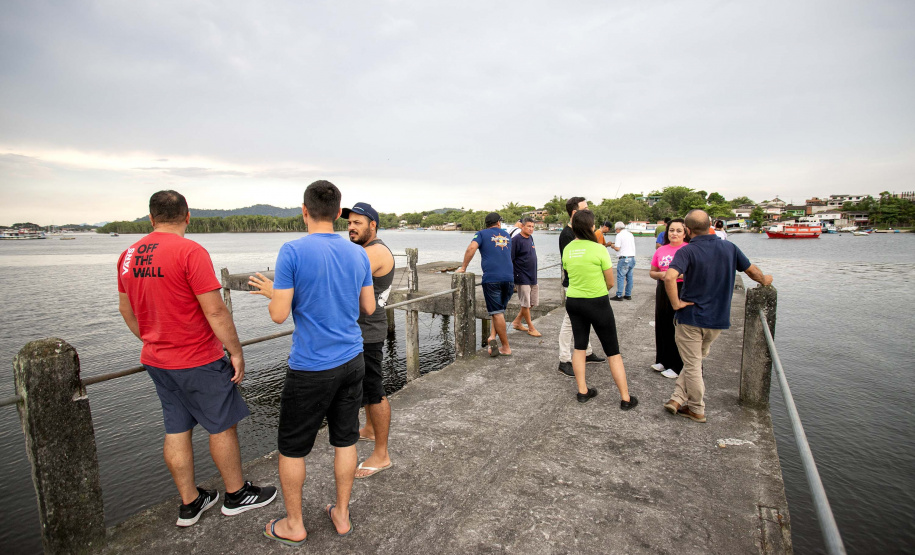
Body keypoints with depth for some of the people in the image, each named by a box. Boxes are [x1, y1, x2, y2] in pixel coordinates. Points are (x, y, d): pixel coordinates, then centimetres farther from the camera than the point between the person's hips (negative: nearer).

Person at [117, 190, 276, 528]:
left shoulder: (129, 255, 5)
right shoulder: (190, 251, -18)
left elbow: (126, 310, 15)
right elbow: (215, 311, -21)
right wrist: (236, 352, -11)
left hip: (156, 360, 7)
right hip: (198, 361, -7)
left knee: (176, 430, 15)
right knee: (223, 426, 9)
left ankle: (189, 504, 29)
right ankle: (236, 495, 25)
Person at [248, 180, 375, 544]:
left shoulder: (293, 252, -14)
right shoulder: (359, 254, 1)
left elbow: (279, 315, -14)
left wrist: (271, 292, 7)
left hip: (311, 369, -5)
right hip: (352, 362, 5)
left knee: (291, 447, 15)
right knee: (345, 439, 18)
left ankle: (294, 525, 32)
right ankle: (342, 515, 33)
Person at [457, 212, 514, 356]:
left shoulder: (482, 233, 8)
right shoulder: (506, 236, 21)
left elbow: (471, 248, -10)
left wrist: (463, 267, -3)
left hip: (491, 278, -4)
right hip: (509, 278, 4)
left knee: (497, 313, 0)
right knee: (499, 310, 18)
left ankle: (506, 348, 3)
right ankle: (493, 337, 4)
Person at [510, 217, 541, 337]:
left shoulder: (530, 238, 10)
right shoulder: (516, 240, -13)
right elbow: (510, 260, -15)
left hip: (532, 277, 9)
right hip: (522, 277, -9)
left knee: (533, 301, 14)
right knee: (526, 303, 0)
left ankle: (517, 321, 27)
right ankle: (531, 328, 12)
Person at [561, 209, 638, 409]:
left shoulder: (567, 249, -1)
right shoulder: (599, 250, -16)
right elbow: (610, 283, -8)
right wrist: (599, 292, 10)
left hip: (573, 302, 5)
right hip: (598, 303, -5)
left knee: (579, 346, 16)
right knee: (613, 351, 6)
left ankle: (582, 391, 22)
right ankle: (625, 398, 12)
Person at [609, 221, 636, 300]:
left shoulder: (619, 235, -6)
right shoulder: (630, 234, 16)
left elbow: (617, 248, -11)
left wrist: (613, 246, 10)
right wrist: (616, 244, 21)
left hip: (624, 259, -7)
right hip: (632, 257, 7)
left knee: (620, 277, -3)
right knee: (629, 277, 12)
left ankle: (619, 295, -3)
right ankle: (628, 295, 16)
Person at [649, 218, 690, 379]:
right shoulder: (661, 250, 9)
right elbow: (652, 272, 16)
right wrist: (660, 275, -5)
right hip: (663, 292, 5)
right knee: (663, 326, 12)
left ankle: (678, 367, 13)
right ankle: (663, 361, 28)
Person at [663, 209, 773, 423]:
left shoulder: (687, 251, -16)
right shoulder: (729, 248, 0)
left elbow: (669, 277, -34)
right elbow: (752, 271, 14)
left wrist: (676, 303, -21)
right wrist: (764, 281, 35)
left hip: (691, 317, -5)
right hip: (718, 318, 5)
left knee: (692, 365, 9)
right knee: (695, 361, 21)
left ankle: (696, 410, 20)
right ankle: (678, 398, 21)